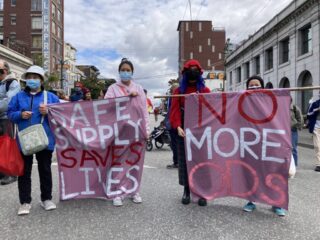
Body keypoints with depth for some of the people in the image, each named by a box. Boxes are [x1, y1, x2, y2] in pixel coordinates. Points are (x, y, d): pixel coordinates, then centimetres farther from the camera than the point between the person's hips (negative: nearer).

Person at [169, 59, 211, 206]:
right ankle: (186, 190, 18)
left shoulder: (205, 90, 8)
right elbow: (175, 110, -3)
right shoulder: (178, 91, 8)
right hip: (184, 130, 1)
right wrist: (178, 126, -17)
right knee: (184, 160, 5)